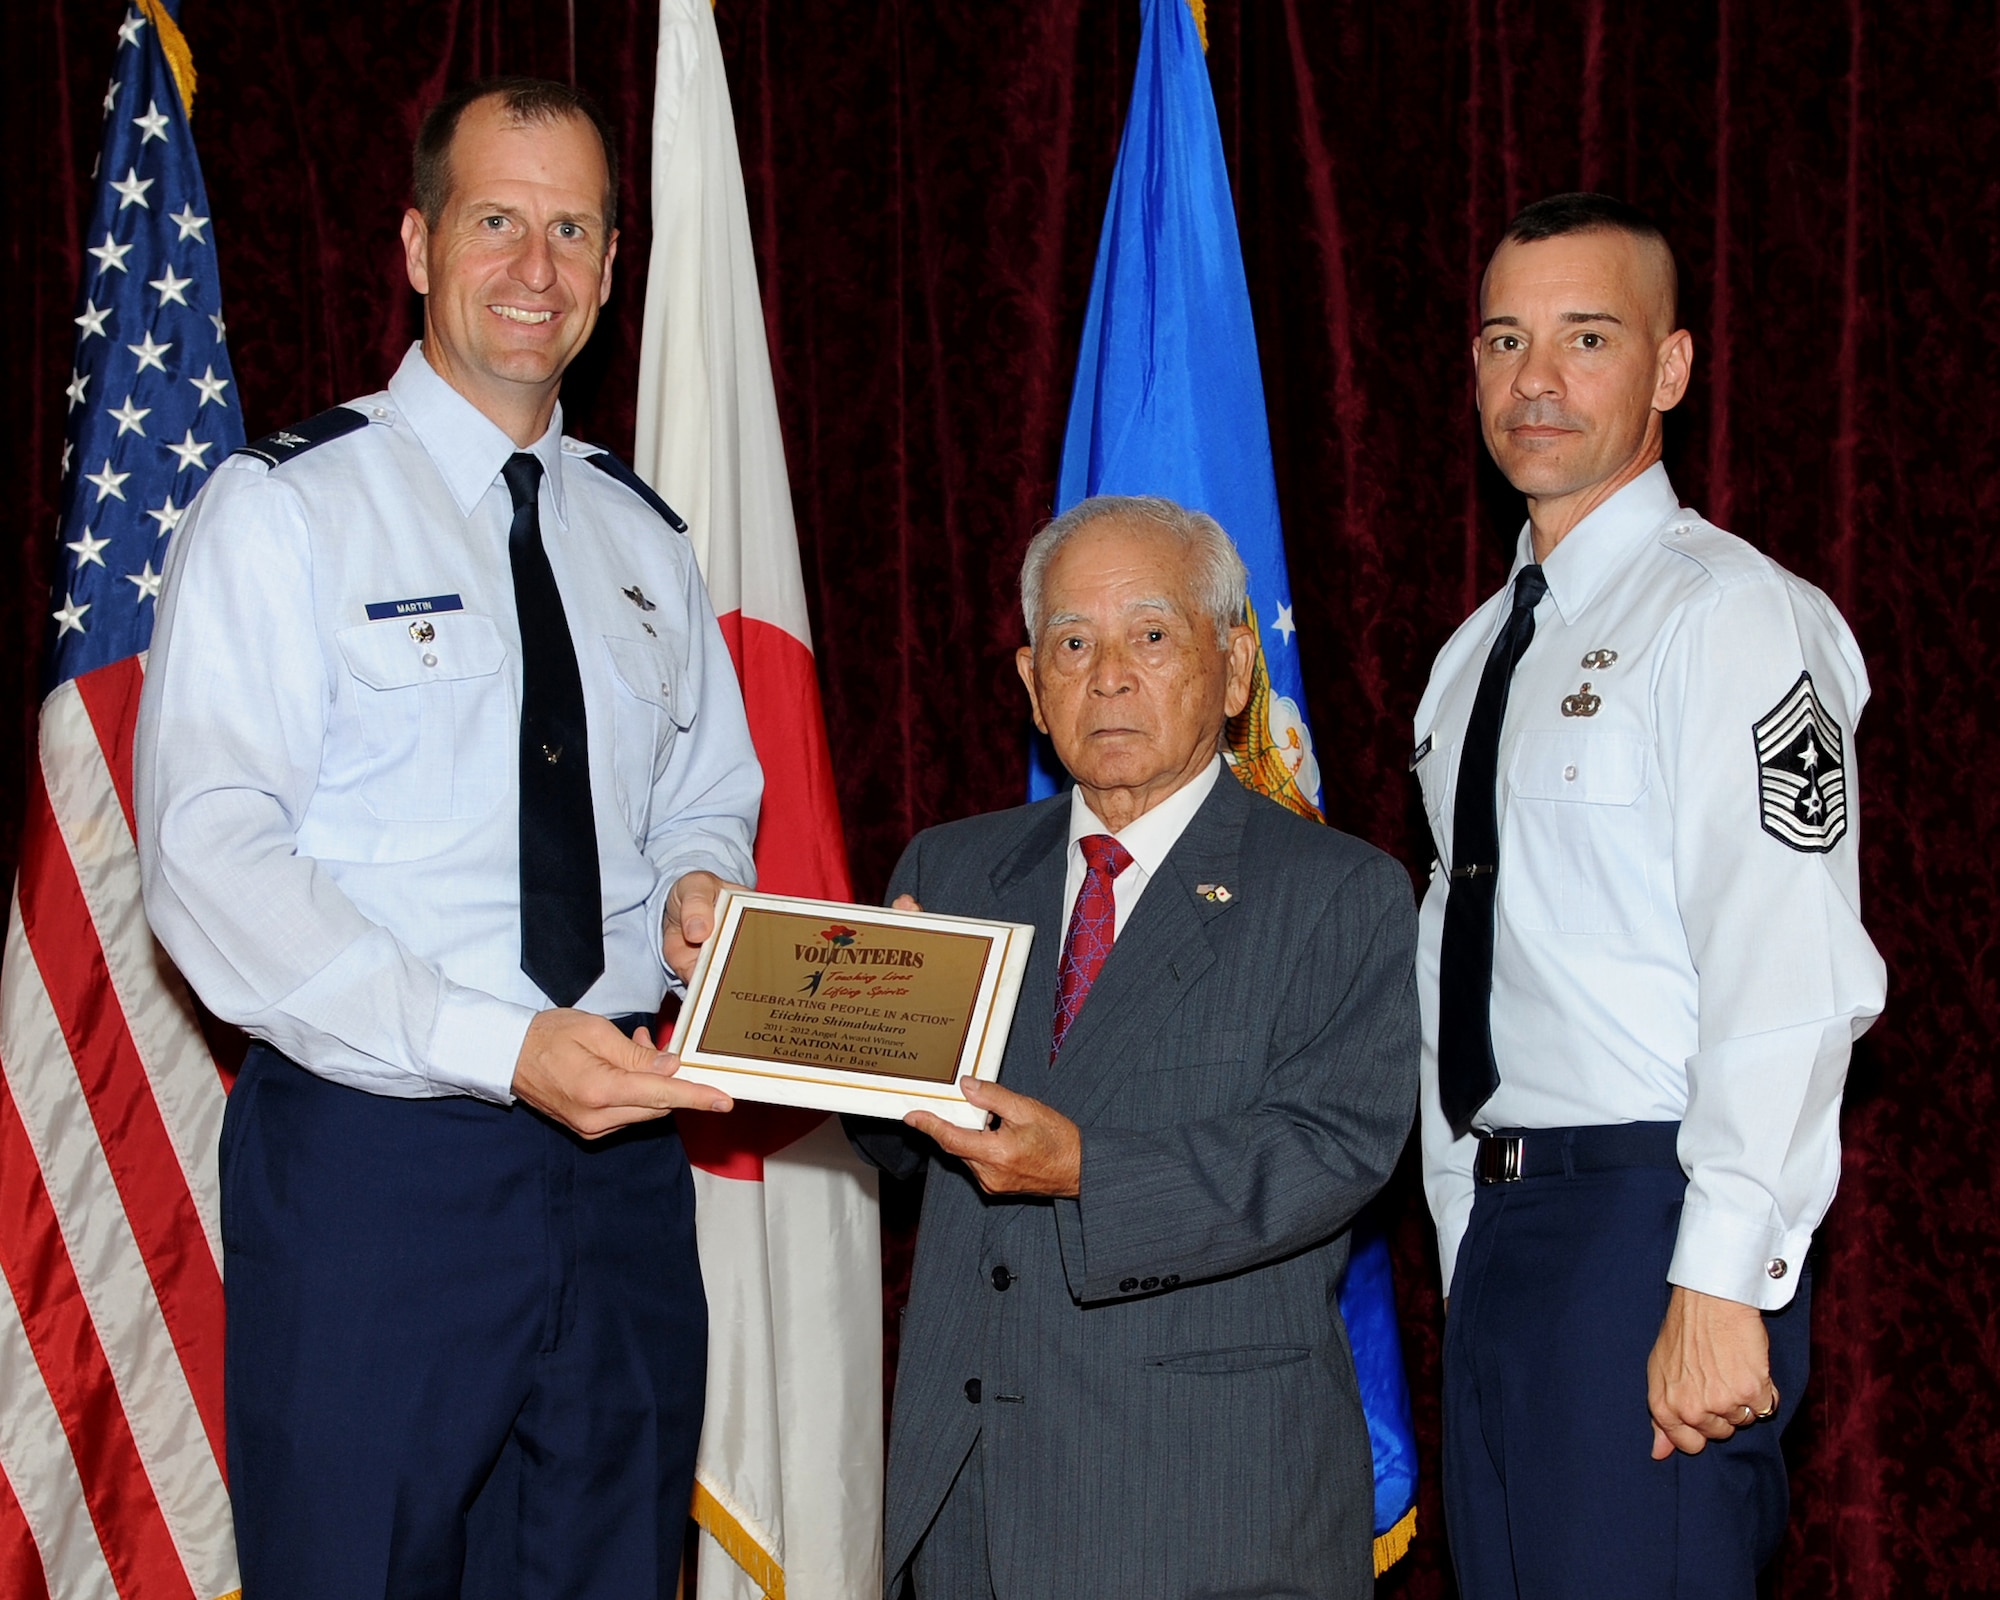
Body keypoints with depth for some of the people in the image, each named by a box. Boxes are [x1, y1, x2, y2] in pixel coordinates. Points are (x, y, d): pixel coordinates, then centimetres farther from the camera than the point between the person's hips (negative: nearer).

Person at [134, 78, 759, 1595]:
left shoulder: (643, 539, 14)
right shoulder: (282, 508, -4)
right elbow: (210, 858, -14)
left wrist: (699, 884, -1)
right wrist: (501, 1047, -24)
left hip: (620, 1156, 5)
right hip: (372, 1162, -5)